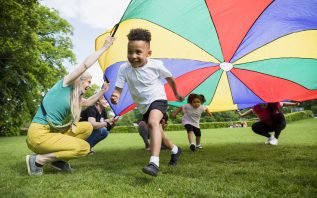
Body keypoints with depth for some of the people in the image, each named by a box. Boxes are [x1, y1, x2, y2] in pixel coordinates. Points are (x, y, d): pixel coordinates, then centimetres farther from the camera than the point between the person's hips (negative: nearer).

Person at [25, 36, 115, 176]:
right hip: (39, 134, -9)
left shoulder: (75, 97, 16)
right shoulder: (65, 84, -6)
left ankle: (59, 159, 8)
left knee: (87, 127, 7)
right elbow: (85, 65, -13)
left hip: (54, 132, 9)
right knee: (84, 148, -16)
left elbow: (88, 102, 37)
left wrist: (103, 91, 28)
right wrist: (104, 47, -7)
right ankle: (38, 160, -7)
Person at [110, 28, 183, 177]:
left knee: (153, 122, -36)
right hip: (143, 106, 5)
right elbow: (118, 88, -19)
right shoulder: (124, 69, -17)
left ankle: (154, 162, -40)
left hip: (158, 99, -5)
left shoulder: (156, 65, -20)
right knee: (156, 133, 20)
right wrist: (115, 96, -44)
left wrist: (176, 94, 13)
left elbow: (170, 79, -2)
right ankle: (175, 150, 47)